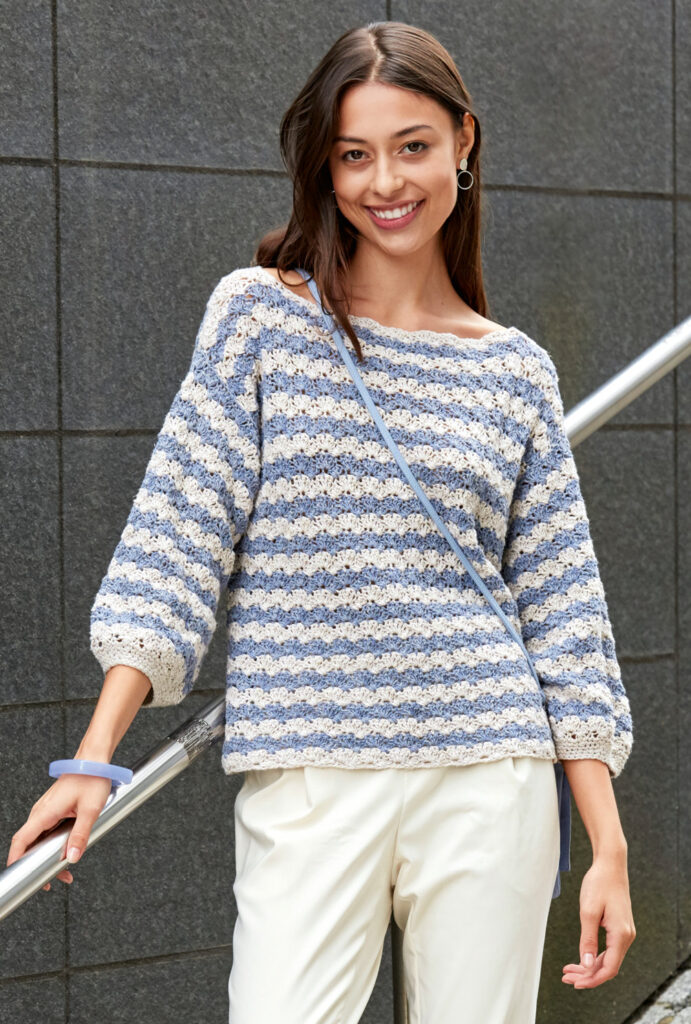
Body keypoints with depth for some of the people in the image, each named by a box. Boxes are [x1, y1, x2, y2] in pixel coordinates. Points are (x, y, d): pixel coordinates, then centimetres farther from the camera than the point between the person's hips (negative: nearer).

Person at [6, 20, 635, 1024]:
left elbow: (562, 610, 9)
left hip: (490, 783, 2)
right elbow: (180, 532, -1)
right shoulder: (260, 315, 3)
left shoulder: (516, 370, 10)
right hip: (309, 783, -2)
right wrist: (94, 755, -10)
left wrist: (610, 847, 5)